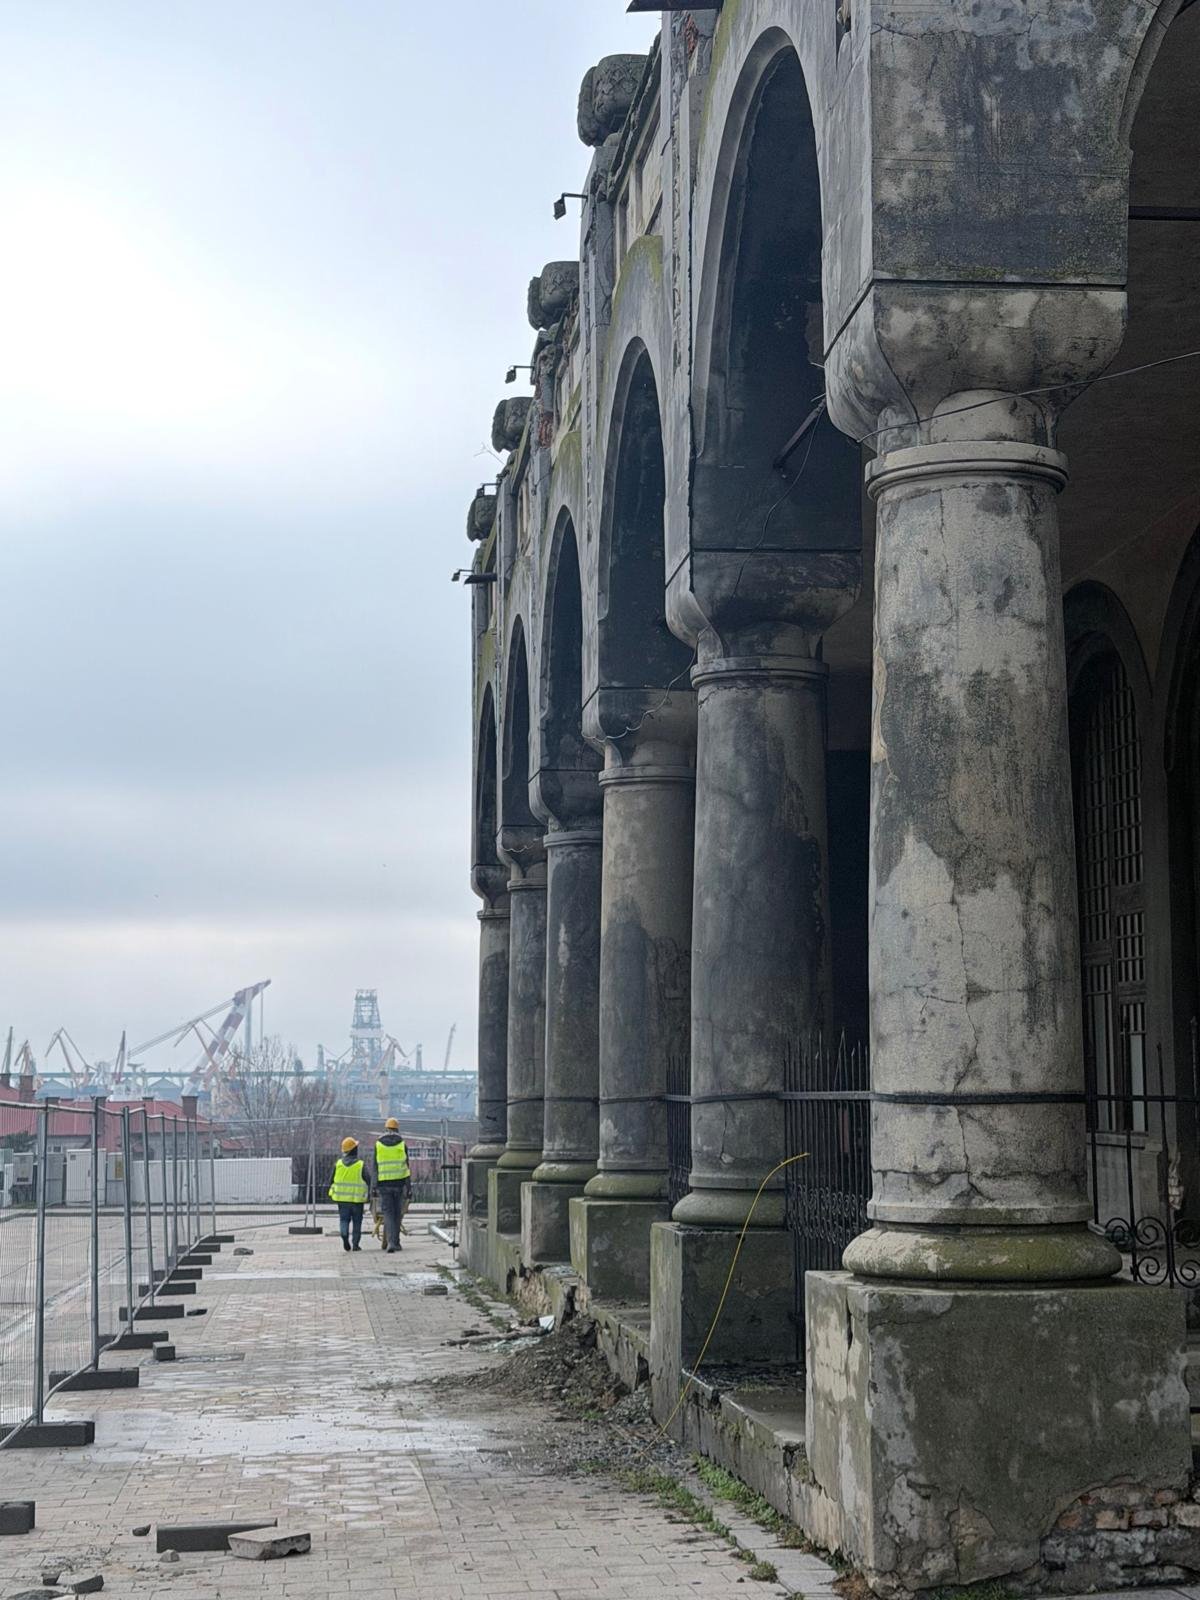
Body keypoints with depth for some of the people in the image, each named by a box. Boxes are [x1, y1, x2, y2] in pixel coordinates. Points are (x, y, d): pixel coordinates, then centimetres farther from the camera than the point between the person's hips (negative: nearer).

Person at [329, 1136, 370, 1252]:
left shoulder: (338, 1163, 3)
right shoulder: (361, 1164, -7)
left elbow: (332, 1180, 7)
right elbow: (367, 1181, -8)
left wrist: (332, 1194, 18)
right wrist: (368, 1195, 6)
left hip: (342, 1198, 2)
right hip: (357, 1198, -2)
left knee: (344, 1219, 9)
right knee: (357, 1221, 8)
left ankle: (344, 1234, -19)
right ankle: (355, 1243, 8)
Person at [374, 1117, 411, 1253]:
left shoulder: (378, 1145, 2)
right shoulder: (402, 1145, 2)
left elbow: (375, 1168, 1)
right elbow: (406, 1167, 2)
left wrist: (375, 1188, 3)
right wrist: (407, 1187, 5)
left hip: (384, 1184, -1)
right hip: (399, 1182, 1)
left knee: (388, 1213, -1)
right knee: (397, 1214, 12)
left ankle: (390, 1242, -16)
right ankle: (395, 1241, 15)